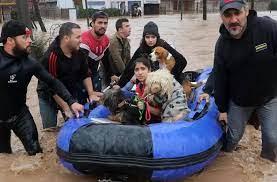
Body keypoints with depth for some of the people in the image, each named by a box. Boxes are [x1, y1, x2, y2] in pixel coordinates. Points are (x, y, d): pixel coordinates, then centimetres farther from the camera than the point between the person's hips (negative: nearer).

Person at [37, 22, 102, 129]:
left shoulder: (78, 52, -11)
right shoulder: (51, 57, -28)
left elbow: (85, 75, 0)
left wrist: (91, 93, -11)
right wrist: (67, 109, -27)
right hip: (49, 96, -4)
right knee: (50, 129, 2)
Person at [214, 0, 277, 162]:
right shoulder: (222, 44, -13)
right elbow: (220, 79, -5)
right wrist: (222, 109, 1)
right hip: (238, 100, 2)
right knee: (234, 135, 16)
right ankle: (226, 154, 47)